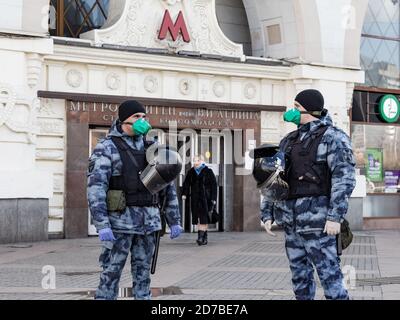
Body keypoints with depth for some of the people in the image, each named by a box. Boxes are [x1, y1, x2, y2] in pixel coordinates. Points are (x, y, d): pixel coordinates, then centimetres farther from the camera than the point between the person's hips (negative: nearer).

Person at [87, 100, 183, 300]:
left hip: (148, 222, 5)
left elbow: (168, 186, 15)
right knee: (111, 274, -2)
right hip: (120, 220, -5)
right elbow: (96, 188, -14)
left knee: (142, 274, 8)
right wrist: (102, 225, -22)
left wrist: (174, 220, 10)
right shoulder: (106, 148, -5)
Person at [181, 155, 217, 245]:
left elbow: (214, 185, -2)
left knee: (203, 218, -11)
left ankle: (201, 236, -16)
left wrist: (213, 198, -7)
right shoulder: (191, 172, 10)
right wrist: (184, 194, -6)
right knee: (197, 217, 3)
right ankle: (204, 238, 10)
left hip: (205, 198, -4)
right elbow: (186, 183, 9)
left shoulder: (208, 172, -1)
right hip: (195, 199, 4)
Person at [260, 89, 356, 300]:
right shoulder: (289, 141, 16)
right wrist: (267, 213, 9)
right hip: (291, 221, 7)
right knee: (300, 276, 12)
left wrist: (335, 217, -22)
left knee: (329, 275, -8)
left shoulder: (332, 137, -5)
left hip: (317, 219, -7)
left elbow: (344, 178, -14)